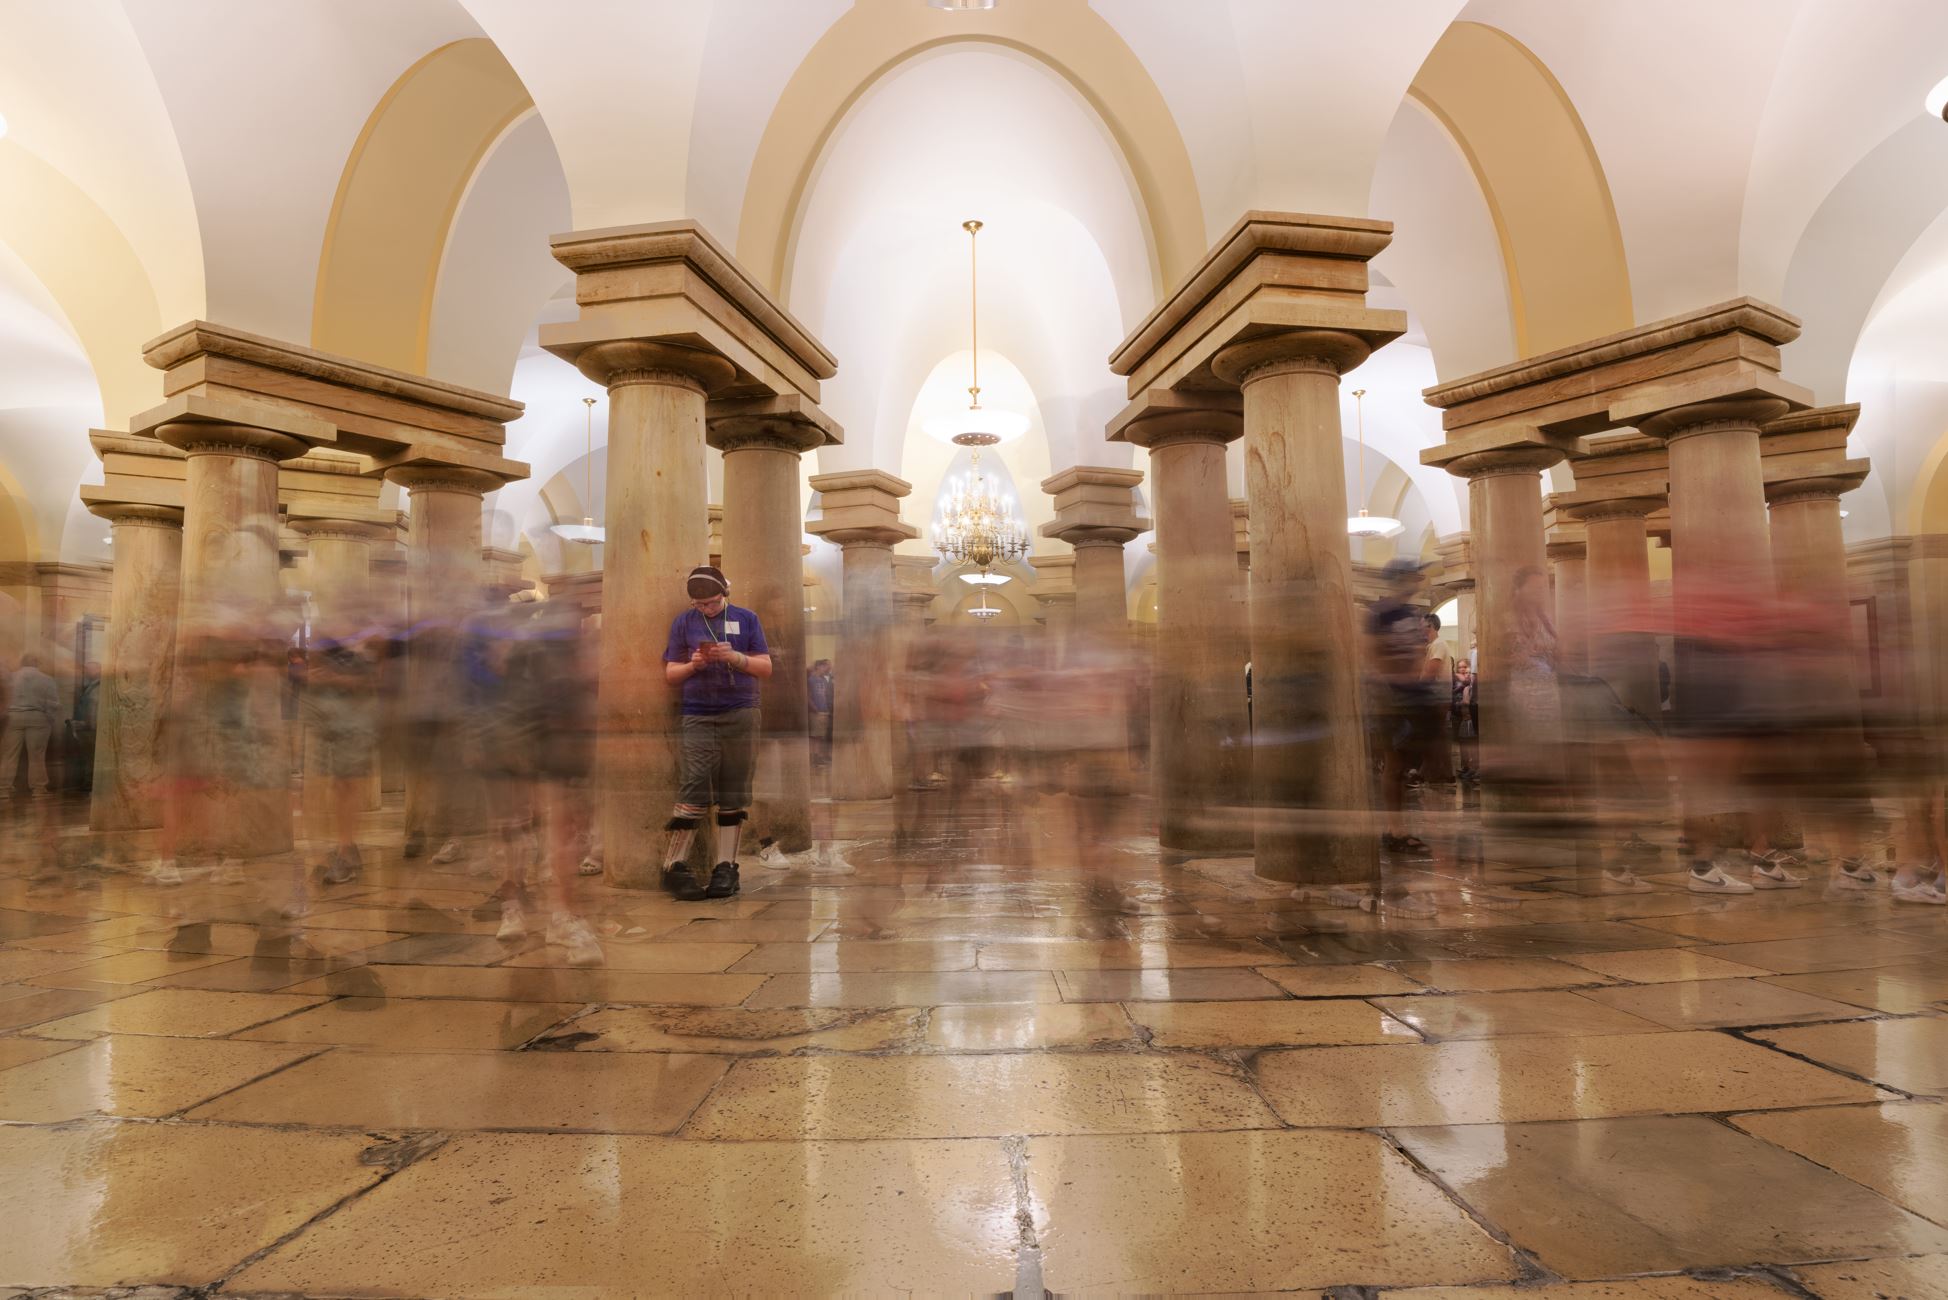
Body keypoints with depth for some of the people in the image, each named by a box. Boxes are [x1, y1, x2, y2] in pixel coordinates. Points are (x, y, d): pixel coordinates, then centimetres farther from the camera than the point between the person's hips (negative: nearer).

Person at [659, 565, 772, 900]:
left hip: (741, 715, 1)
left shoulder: (746, 618, 9)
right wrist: (693, 664, -10)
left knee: (734, 793, 1)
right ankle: (674, 866, 0)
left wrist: (735, 657, -11)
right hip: (699, 717, -1)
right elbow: (670, 674, 11)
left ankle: (725, 867, 7)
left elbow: (766, 667, 7)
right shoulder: (683, 622, 10)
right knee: (694, 789, -9)